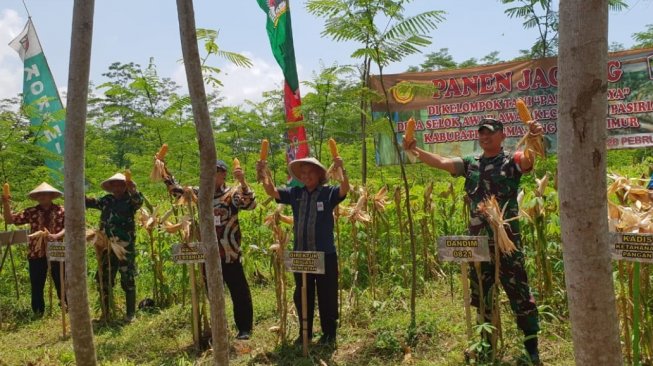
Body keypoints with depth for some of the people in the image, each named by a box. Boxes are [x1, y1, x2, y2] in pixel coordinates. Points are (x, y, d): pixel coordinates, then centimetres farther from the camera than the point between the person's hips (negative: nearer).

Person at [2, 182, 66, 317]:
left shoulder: (61, 210, 0)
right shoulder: (31, 212, 4)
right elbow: (9, 220, 2)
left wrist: (56, 236, -21)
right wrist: (6, 204, -12)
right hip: (36, 254, 2)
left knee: (61, 282, 9)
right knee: (37, 285, 8)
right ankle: (38, 313, 20)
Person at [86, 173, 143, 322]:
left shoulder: (130, 200, -3)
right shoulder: (106, 201, 10)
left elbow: (139, 201, -23)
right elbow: (88, 202, 10)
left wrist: (133, 190, -44)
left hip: (126, 248, -4)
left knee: (128, 282, 1)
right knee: (103, 281, 10)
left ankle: (130, 314, 11)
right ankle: (105, 313, 23)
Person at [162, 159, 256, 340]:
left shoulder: (232, 193, -6)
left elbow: (251, 204, -21)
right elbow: (177, 191, 16)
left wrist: (243, 183, -33)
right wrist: (166, 173, 6)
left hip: (230, 255, -5)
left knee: (239, 292, 1)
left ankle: (245, 328, 12)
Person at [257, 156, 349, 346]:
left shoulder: (328, 193, -4)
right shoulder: (295, 193, 7)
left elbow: (345, 189, -21)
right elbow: (272, 191, 3)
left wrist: (342, 169, -38)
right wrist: (263, 174, -13)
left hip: (325, 254, -4)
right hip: (301, 255, 4)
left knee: (327, 296, 6)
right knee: (302, 296, 14)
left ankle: (329, 333, 20)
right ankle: (304, 332, 28)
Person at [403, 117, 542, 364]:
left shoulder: (512, 161, -4)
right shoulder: (470, 164, 9)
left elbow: (529, 160, -25)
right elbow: (442, 162, -1)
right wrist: (415, 151, -14)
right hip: (478, 242, 5)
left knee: (520, 295, 0)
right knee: (480, 295, 15)